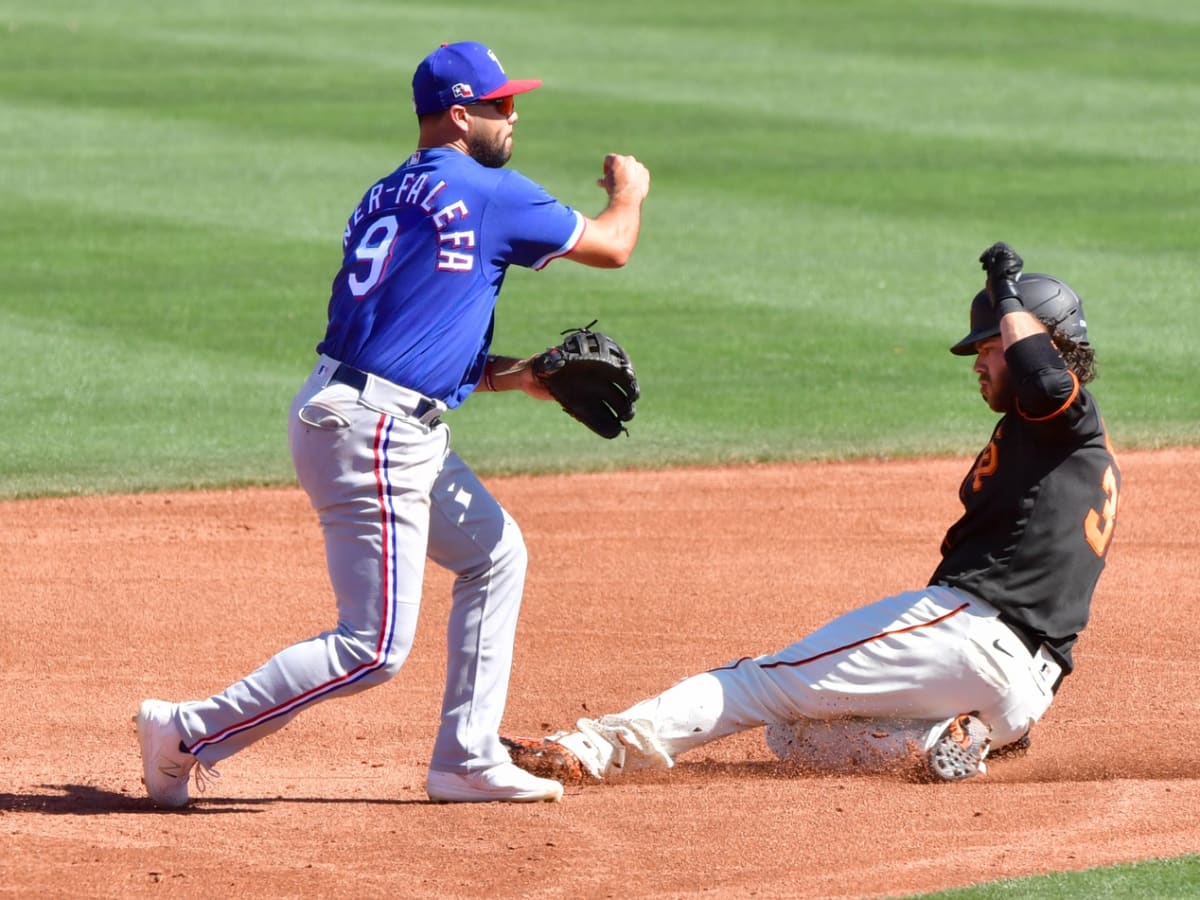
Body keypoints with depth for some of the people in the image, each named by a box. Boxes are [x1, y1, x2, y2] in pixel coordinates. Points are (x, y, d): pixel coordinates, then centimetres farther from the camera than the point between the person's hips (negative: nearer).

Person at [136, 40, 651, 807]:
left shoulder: (383, 198, 18)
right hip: (374, 435, -10)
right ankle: (189, 735, -4)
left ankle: (469, 759, 21)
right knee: (374, 649, -8)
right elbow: (610, 248, 5)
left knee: (495, 553, 23)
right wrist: (629, 194, 26)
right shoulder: (490, 192, -7)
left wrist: (506, 373, 16)